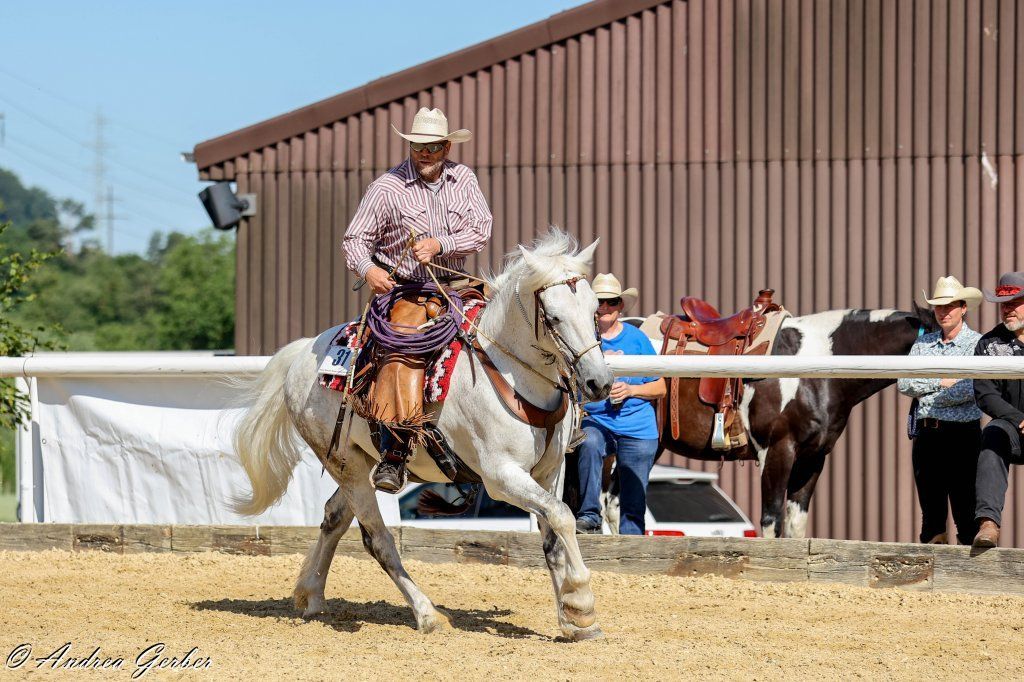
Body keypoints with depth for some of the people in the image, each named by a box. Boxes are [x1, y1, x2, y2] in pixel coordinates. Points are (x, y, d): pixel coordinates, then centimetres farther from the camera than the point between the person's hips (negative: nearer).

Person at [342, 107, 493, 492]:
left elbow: (481, 232, -2)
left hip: (455, 287, 4)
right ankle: (393, 454, -31)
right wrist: (367, 269, -24)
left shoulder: (463, 179, 6)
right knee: (404, 350, -28)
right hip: (405, 291, -4)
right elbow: (355, 239, -2)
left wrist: (439, 244, -19)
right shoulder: (386, 188, -2)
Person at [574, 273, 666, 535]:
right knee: (590, 444, -36)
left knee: (633, 504, 0)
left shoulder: (637, 339, 5)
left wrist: (630, 390, -9)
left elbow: (660, 388, 9)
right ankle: (590, 517, -34)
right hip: (595, 421, -1)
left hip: (637, 428, 1)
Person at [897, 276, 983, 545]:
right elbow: (904, 383, 1)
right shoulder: (923, 343, 13)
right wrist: (941, 382, -11)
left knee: (966, 512, -5)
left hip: (962, 434, -5)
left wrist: (924, 395, -9)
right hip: (926, 434, 5)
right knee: (931, 513, 10)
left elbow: (970, 390, -17)